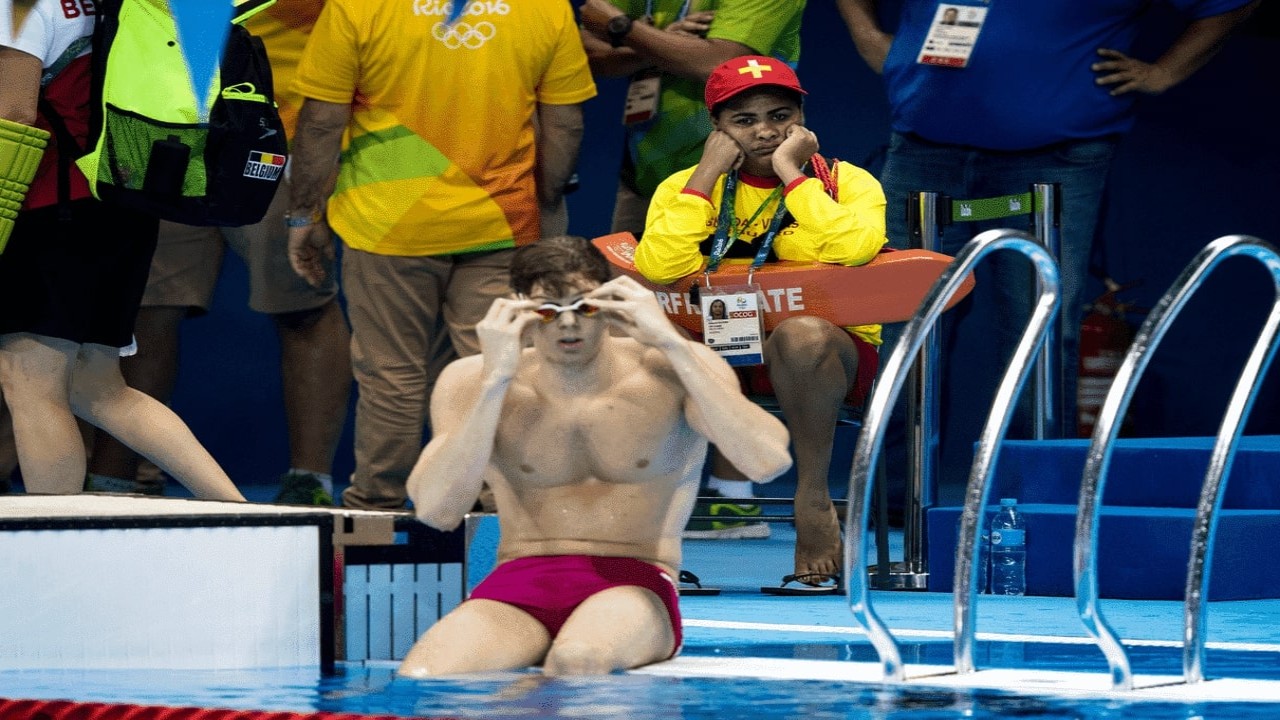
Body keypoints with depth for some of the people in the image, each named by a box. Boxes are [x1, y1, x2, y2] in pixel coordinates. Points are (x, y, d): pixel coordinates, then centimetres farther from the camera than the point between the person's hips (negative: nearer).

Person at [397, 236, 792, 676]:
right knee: (419, 681, -31)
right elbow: (435, 511, -11)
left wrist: (673, 344, -18)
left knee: (578, 660, -39)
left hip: (634, 587, -2)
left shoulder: (670, 373, -1)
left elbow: (770, 463, -17)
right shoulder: (471, 383, 3)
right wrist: (495, 381, -17)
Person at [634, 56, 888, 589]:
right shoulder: (687, 186, 4)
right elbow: (658, 268, -17)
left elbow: (851, 248, -26)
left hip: (828, 358, -2)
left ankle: (813, 495, -19)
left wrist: (791, 172, -15)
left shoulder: (848, 182, -1)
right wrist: (708, 173, -12)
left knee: (802, 334, -36)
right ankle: (726, 476, -7)